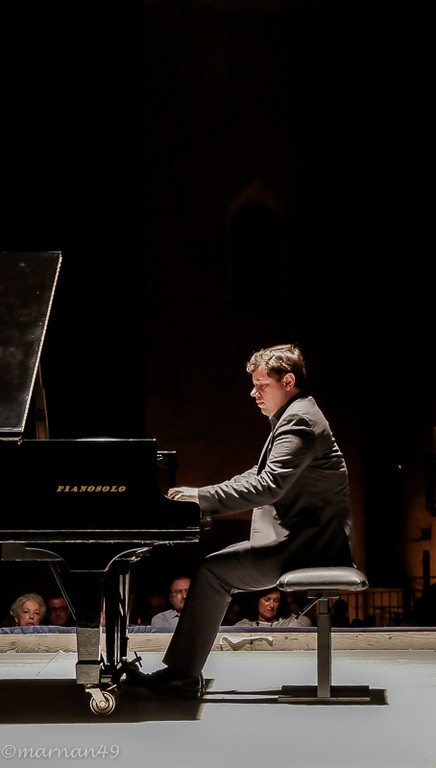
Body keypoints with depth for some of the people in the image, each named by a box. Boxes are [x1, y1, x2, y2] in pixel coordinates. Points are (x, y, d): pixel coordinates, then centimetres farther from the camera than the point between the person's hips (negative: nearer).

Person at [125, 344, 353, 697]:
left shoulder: (300, 421, -17)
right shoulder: (295, 416, 18)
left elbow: (268, 486, -28)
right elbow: (259, 475, 22)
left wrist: (204, 496, -24)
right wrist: (205, 496, 10)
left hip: (303, 545, -11)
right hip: (302, 538, 11)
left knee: (212, 571, -14)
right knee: (218, 566, 9)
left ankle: (182, 676, -8)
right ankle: (183, 670, 9)